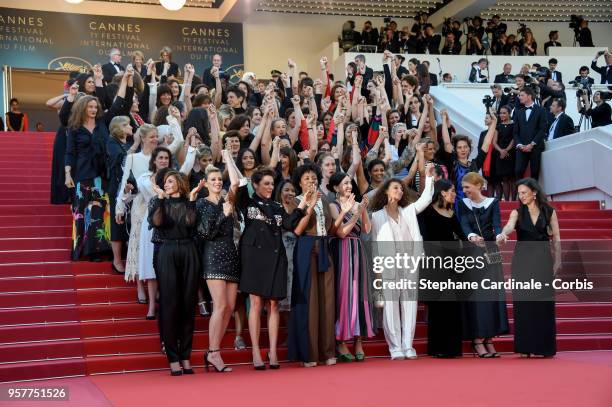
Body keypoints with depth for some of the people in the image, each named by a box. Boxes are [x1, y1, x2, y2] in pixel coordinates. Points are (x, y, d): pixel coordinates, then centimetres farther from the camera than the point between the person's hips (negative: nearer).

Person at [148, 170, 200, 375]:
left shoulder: (188, 202, 12)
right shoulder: (157, 201, 11)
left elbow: (190, 222, -7)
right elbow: (156, 222, -9)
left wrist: (192, 199, -7)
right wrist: (160, 198, -9)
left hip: (188, 253, 1)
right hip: (167, 253, -1)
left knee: (188, 304, 1)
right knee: (169, 304, -5)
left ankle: (185, 357, 8)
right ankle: (173, 358, -2)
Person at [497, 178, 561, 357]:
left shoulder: (549, 211, 3)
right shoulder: (517, 212, 1)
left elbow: (556, 238, 5)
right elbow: (510, 225, -20)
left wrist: (557, 261, -1)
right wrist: (503, 234, -42)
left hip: (543, 259, 0)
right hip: (522, 260, 0)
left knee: (543, 302, -1)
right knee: (522, 302, -1)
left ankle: (543, 346, 6)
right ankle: (525, 347, 4)